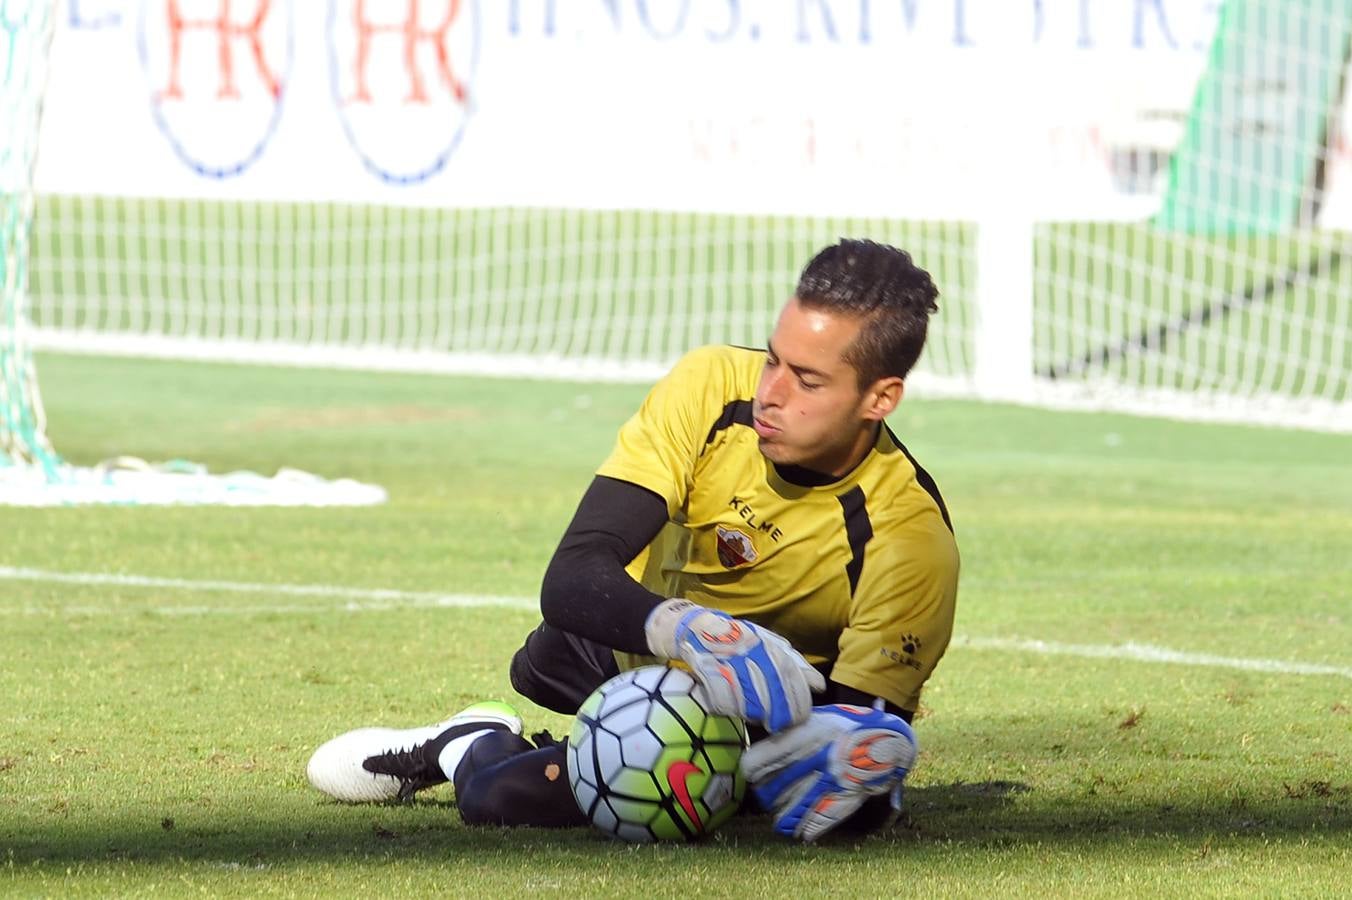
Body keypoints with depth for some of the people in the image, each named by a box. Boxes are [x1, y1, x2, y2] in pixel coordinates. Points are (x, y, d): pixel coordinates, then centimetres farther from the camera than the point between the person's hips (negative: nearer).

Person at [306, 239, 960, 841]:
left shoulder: (909, 537, -35)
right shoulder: (712, 388, -28)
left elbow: (857, 721, -30)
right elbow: (571, 580, -34)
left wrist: (841, 761, -57)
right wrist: (688, 630, -56)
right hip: (642, 638, 4)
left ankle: (476, 749, 12)